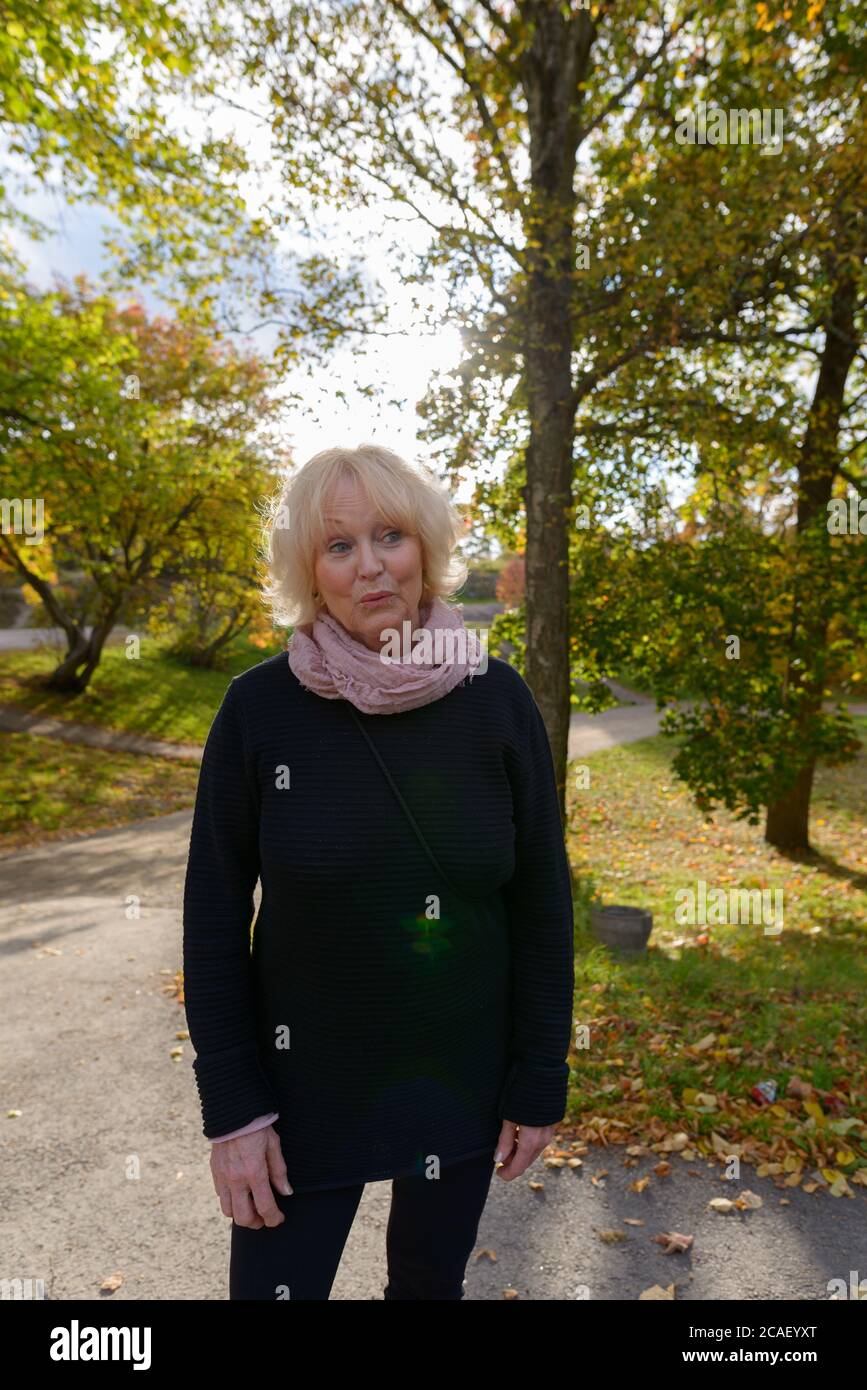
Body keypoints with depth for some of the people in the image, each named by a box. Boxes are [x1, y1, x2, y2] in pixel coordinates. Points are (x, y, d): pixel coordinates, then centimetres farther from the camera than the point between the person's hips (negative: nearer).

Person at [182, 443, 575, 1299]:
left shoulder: (496, 699, -12)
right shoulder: (259, 706, -13)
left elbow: (541, 902, -5)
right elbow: (214, 914, -6)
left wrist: (540, 1082, -2)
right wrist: (232, 1106, -7)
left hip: (463, 1076, 1)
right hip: (304, 1081, -1)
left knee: (431, 1279, 22)